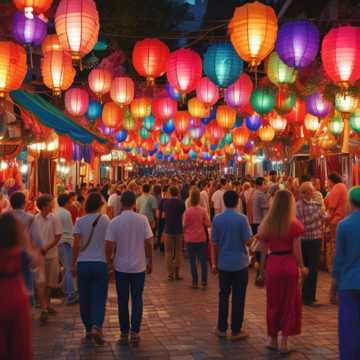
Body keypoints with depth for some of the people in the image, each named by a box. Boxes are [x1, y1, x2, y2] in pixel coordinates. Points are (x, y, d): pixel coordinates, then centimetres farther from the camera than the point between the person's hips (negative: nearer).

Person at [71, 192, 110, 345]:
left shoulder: (80, 222, -2)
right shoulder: (105, 220, -3)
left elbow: (76, 245, -4)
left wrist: (73, 263, 3)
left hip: (83, 263, 1)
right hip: (100, 263, -1)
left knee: (85, 298, 13)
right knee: (99, 298, 1)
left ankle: (88, 329, 22)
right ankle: (96, 326, -17)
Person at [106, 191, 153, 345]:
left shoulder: (114, 222, -9)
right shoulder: (142, 219, -8)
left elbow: (109, 246, -8)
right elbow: (148, 243, -6)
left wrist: (108, 261, 9)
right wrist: (150, 261, 6)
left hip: (121, 266, 0)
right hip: (139, 266, 0)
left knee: (123, 300, 11)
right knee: (137, 299, 11)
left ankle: (124, 333, 17)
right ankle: (135, 332, 9)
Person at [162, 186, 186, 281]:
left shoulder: (166, 202, -3)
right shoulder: (181, 203, -8)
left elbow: (164, 214, 9)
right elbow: (183, 214, -1)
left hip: (168, 230, 0)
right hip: (178, 230, 0)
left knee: (168, 252, 8)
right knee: (178, 251, 11)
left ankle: (170, 274, 4)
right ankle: (177, 273, 9)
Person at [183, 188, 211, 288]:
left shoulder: (187, 211, -14)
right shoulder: (203, 210, -8)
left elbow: (184, 225, -9)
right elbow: (208, 224, -5)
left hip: (190, 239, -1)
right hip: (201, 238, 1)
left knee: (192, 261, 8)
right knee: (203, 260, 10)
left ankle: (195, 282, 11)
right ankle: (204, 281, 9)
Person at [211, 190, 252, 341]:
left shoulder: (217, 219, -2)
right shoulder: (242, 218, -12)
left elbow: (214, 243, 2)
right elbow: (248, 241, -11)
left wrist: (214, 262, 10)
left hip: (223, 263, 3)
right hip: (240, 263, -3)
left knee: (224, 295, 14)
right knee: (238, 297, 5)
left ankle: (222, 329, 20)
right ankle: (236, 331, 10)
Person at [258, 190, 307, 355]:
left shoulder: (266, 224, -1)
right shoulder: (294, 224, -11)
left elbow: (264, 249, 0)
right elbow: (296, 250, -9)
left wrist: (263, 267, 13)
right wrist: (302, 267, 4)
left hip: (272, 265, 3)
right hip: (289, 265, -3)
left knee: (273, 303, 17)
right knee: (289, 303, 11)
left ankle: (273, 339, 27)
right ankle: (283, 343, 15)